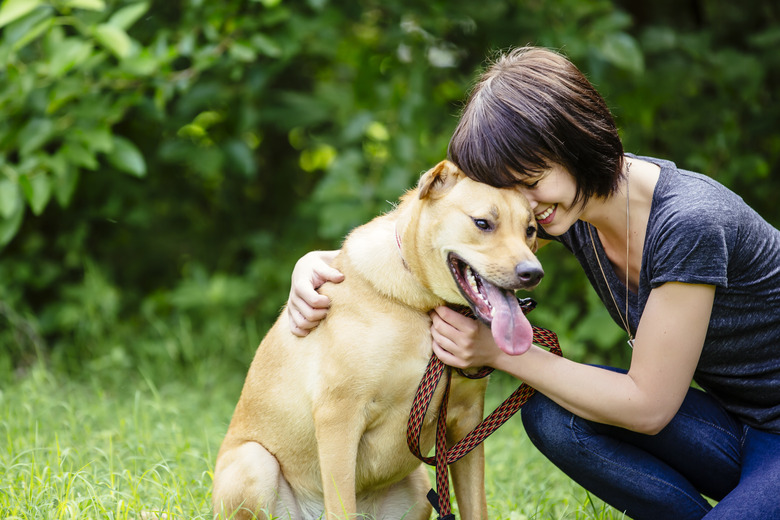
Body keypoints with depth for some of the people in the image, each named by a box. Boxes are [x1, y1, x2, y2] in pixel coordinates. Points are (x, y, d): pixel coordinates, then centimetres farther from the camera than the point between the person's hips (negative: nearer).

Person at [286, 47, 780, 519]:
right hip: (731, 423, 7)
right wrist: (320, 263, -14)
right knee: (550, 414, -14)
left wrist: (499, 350, -21)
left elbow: (647, 407, -23)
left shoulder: (688, 221, -29)